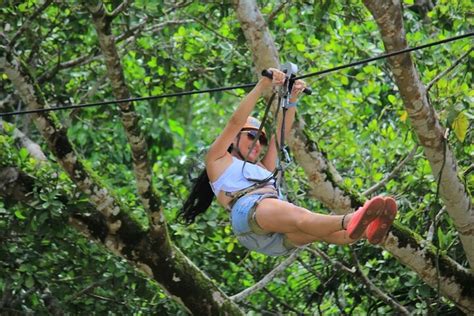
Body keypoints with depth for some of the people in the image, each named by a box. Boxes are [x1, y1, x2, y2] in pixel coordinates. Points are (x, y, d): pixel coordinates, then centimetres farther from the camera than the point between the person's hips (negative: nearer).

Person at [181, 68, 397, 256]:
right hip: (249, 211, -7)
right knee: (299, 216, -39)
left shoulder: (262, 169, 43)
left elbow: (281, 135, 38)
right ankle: (349, 222, -69)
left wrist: (292, 99, 28)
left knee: (320, 229, -28)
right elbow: (236, 121, 14)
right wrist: (262, 86, 6)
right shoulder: (218, 160, 26)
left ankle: (366, 231, -59)